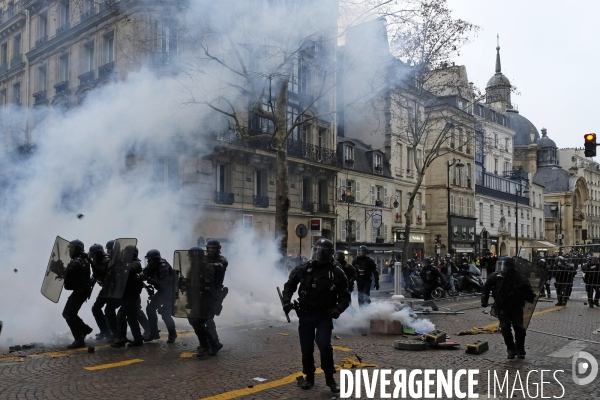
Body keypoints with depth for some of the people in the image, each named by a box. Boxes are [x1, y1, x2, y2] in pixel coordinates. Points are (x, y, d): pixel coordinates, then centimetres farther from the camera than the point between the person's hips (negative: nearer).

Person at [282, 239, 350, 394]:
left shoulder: (336, 272, -7)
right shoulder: (303, 268, -2)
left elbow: (345, 296, 0)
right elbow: (289, 285, 12)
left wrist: (338, 308, -18)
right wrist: (287, 301, -2)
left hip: (324, 316, -2)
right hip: (305, 314, 2)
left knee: (324, 345, -16)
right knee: (306, 348, 8)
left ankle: (330, 378, 3)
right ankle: (309, 376, 29)